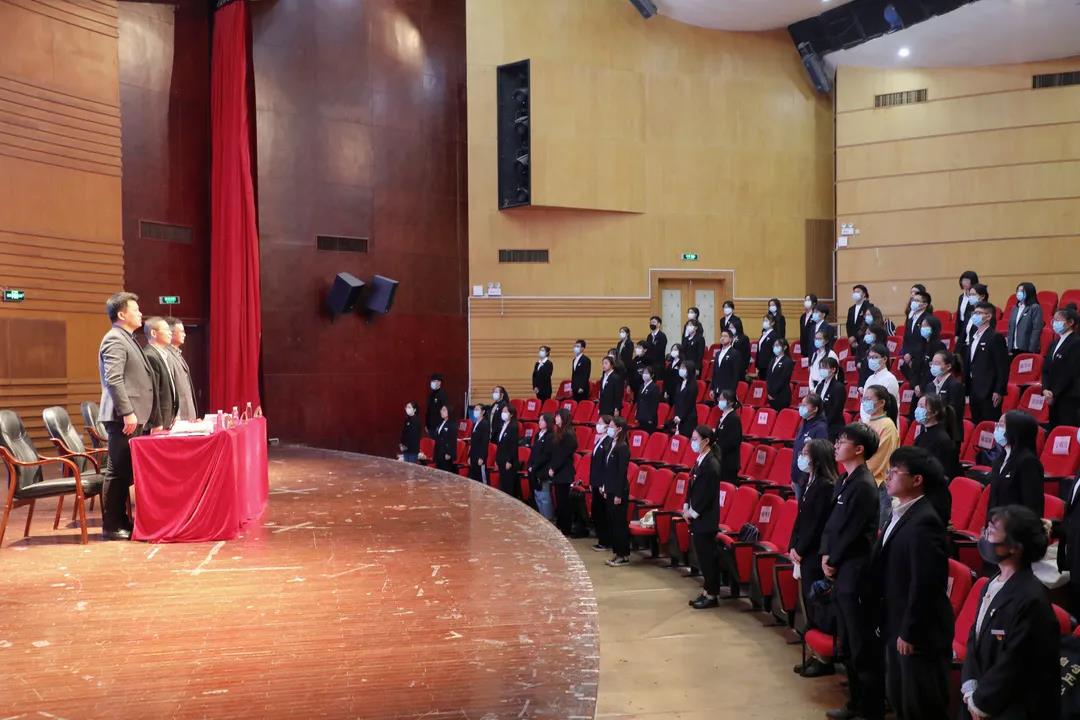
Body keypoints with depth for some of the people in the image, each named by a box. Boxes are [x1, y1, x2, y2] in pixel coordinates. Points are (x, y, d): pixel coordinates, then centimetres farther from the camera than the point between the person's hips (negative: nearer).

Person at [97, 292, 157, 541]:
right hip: (123, 418, -9)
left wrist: (153, 419, 19)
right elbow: (113, 380, -20)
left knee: (125, 472, 12)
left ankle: (121, 521, 19)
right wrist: (127, 413, -24)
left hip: (135, 417, 9)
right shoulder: (115, 340, -10)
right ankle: (111, 527, 0)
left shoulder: (127, 340, 20)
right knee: (118, 471, -5)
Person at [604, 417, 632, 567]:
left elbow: (622, 472, -17)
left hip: (619, 491, -9)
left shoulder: (623, 448, -16)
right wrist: (606, 489, 13)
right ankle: (617, 553, 21)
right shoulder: (611, 444, 10)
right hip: (610, 490, 9)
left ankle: (624, 556, 7)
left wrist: (618, 494, -18)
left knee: (620, 523, -1)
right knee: (611, 522, 12)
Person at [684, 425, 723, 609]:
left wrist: (693, 512, -13)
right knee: (702, 556, 14)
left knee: (708, 557, 0)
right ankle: (708, 590, 23)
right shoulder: (700, 460, 9)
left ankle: (712, 595, 10)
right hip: (696, 517, 9)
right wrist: (686, 507, 8)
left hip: (705, 518, -9)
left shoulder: (711, 464, -18)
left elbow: (708, 494, -20)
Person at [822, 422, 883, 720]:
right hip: (841, 571, 9)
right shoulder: (844, 480, 10)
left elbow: (851, 531, -18)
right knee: (848, 644, 18)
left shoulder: (864, 485, -18)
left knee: (863, 646, 0)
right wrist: (826, 555, 2)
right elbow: (831, 521, 13)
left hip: (856, 573, -9)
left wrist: (834, 561, -7)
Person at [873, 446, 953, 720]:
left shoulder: (924, 522, -22)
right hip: (896, 625, 9)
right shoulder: (901, 513, 8)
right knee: (898, 698, 20)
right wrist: (895, 627, 15)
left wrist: (910, 633, -20)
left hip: (919, 632, -9)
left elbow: (925, 584, -24)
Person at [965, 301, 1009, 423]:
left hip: (988, 392, -8)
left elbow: (1003, 366, -14)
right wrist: (967, 388, 13)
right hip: (974, 390, 8)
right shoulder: (973, 335, 14)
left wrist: (999, 391, -17)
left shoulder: (996, 337, -11)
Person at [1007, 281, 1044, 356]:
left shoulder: (1035, 308, -5)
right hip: (1015, 349, 6)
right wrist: (1010, 348, 8)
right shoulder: (1015, 308, 15)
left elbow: (1037, 330, -11)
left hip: (1027, 349, -6)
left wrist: (1032, 350, -17)